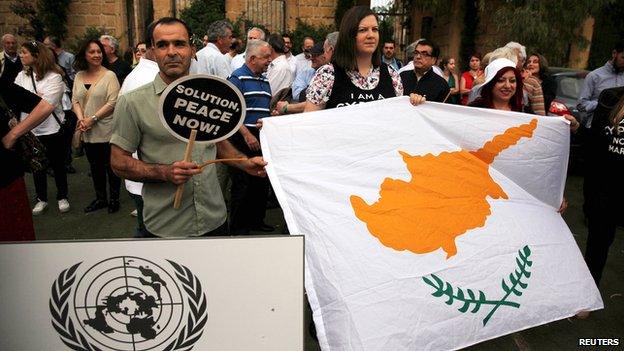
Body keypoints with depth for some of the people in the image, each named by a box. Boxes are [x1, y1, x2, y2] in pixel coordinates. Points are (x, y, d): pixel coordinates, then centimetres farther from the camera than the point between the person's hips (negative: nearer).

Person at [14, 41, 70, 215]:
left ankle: (62, 197, 26)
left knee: (58, 165, 10)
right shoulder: (22, 75, 7)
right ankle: (41, 199, 28)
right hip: (30, 129, 5)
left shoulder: (54, 76, -10)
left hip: (52, 128, -4)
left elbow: (48, 103, -18)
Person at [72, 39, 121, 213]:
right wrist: (81, 118, -8)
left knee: (110, 166, 4)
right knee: (95, 166, 15)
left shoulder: (109, 75, -7)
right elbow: (75, 100, 9)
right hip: (87, 132, 5)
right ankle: (100, 198, 29)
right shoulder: (79, 76, 9)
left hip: (107, 130, -5)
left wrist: (93, 118, -16)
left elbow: (112, 102, -14)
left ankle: (114, 199, 19)